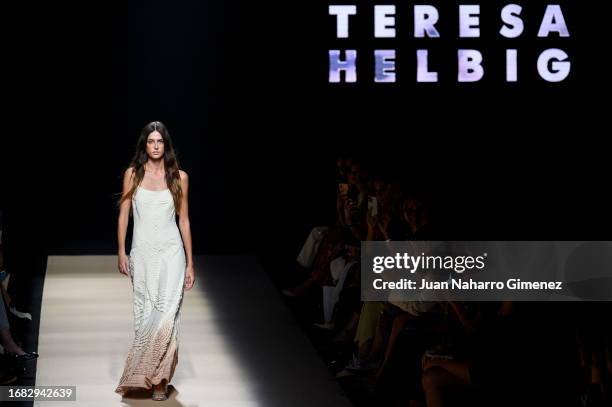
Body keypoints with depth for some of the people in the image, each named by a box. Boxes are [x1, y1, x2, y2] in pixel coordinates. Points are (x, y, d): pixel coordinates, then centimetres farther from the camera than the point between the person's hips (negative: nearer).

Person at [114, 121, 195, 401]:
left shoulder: (179, 177, 4)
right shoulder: (133, 174, 4)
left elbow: (184, 220, 7)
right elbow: (123, 214, 6)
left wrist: (190, 263, 5)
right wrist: (122, 252, -2)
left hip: (171, 252, -1)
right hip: (142, 252, 1)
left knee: (167, 314, -11)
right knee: (145, 314, 2)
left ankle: (158, 377, -3)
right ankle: (155, 377, 13)